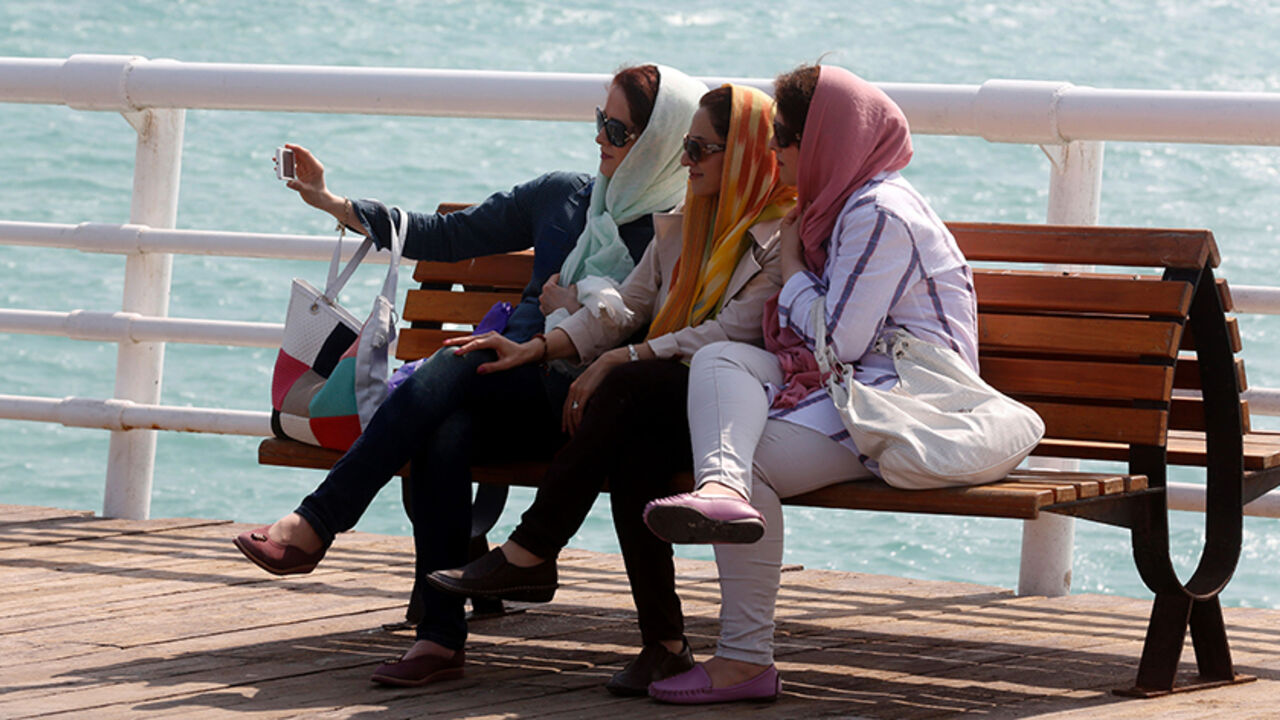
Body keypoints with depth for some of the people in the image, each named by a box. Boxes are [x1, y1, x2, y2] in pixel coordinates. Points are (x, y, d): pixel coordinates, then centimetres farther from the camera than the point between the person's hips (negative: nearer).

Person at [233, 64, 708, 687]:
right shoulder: (562, 196, 18)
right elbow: (445, 237, 21)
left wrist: (574, 310, -5)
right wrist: (335, 204, 18)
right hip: (514, 399, 5)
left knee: (457, 365, -31)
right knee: (444, 433, -32)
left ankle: (315, 524, -33)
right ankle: (440, 635, -40)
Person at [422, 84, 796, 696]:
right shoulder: (680, 227, 21)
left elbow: (732, 335, -16)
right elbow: (622, 309, 17)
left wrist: (619, 362, -18)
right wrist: (536, 349, 2)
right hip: (662, 406, 7)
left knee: (626, 388, -33)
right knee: (628, 448, -30)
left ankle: (529, 554, -24)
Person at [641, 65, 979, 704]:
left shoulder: (880, 213, -13)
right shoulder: (842, 205, 20)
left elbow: (837, 339, -18)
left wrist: (790, 265, -4)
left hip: (904, 404, -10)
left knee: (756, 459, -23)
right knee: (721, 359, -12)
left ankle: (746, 658, -24)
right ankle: (722, 488, -45)